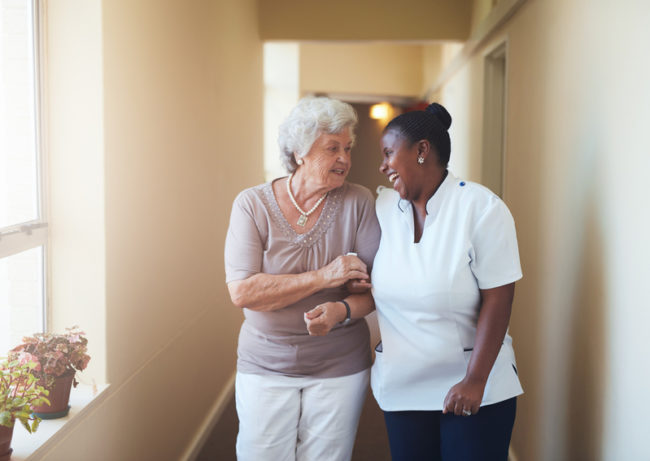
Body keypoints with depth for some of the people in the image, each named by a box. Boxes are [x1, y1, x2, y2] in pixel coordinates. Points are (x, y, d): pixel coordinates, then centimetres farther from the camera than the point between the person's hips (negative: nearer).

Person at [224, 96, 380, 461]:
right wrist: (323, 277, -22)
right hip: (265, 367, 0)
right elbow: (242, 291, -16)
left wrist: (341, 311, -26)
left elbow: (374, 285, -5)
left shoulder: (358, 203, -4)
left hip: (339, 369, 1)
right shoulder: (253, 204, -7)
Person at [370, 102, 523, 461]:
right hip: (401, 387, 4)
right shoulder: (383, 207, 3)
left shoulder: (481, 208, -11)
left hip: (476, 390, -4)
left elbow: (497, 300, -14)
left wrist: (475, 381, -17)